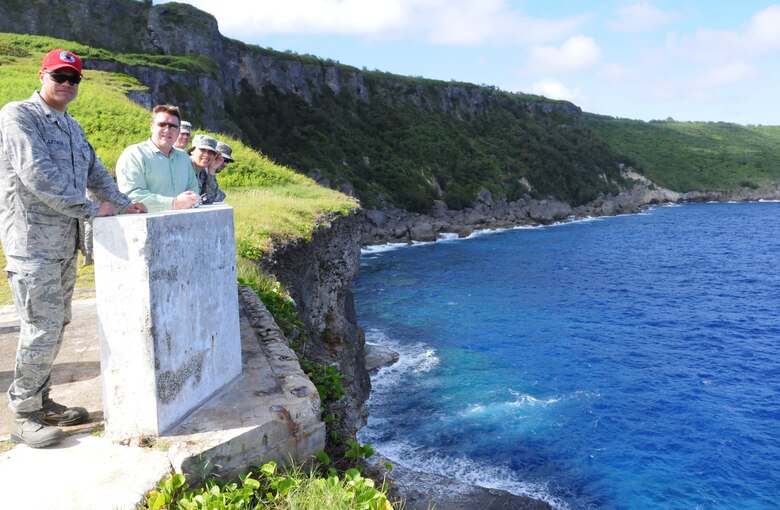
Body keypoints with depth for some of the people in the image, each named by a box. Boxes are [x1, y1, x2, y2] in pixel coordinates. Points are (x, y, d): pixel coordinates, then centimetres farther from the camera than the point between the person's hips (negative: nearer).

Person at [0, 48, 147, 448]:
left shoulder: (72, 127, 18)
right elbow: (36, 175, -19)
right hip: (32, 241, -8)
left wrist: (123, 204, 10)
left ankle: (41, 400, 25)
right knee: (41, 328, -7)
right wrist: (90, 208, -16)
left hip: (65, 242, 9)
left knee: (56, 324, 13)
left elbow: (95, 172, 24)